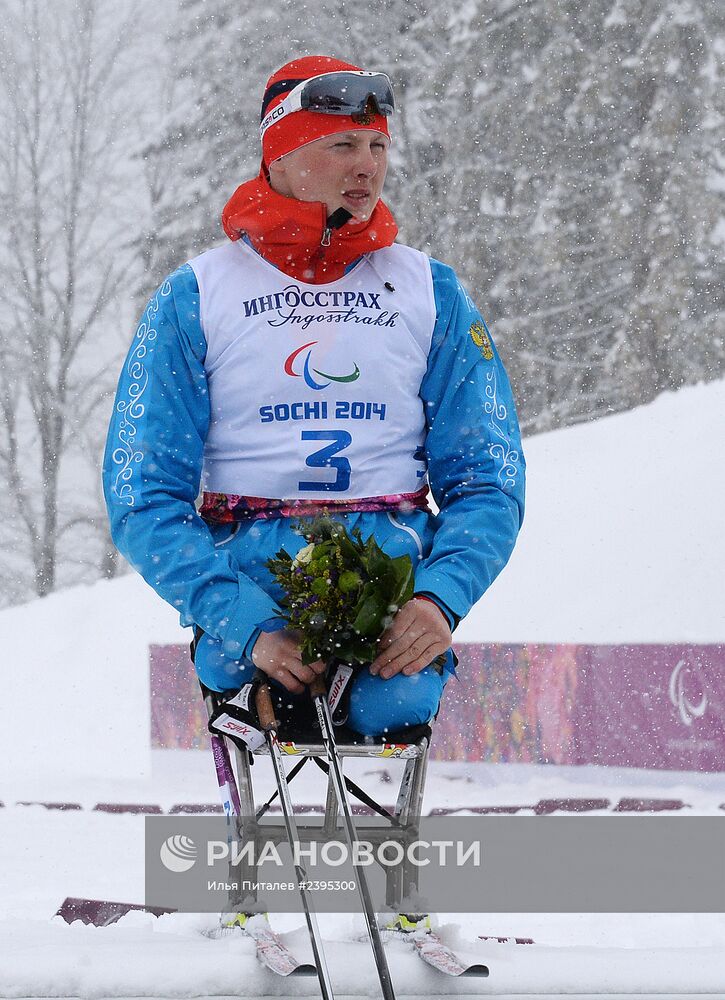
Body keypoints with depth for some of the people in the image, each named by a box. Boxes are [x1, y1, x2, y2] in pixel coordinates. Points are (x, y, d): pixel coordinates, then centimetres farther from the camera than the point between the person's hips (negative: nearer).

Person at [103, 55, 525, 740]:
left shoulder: (431, 293, 13)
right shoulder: (194, 298, 6)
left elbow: (487, 479, 9)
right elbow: (143, 498, 0)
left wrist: (440, 598, -14)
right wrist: (245, 626, -17)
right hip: (247, 572, -1)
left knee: (393, 704, -32)